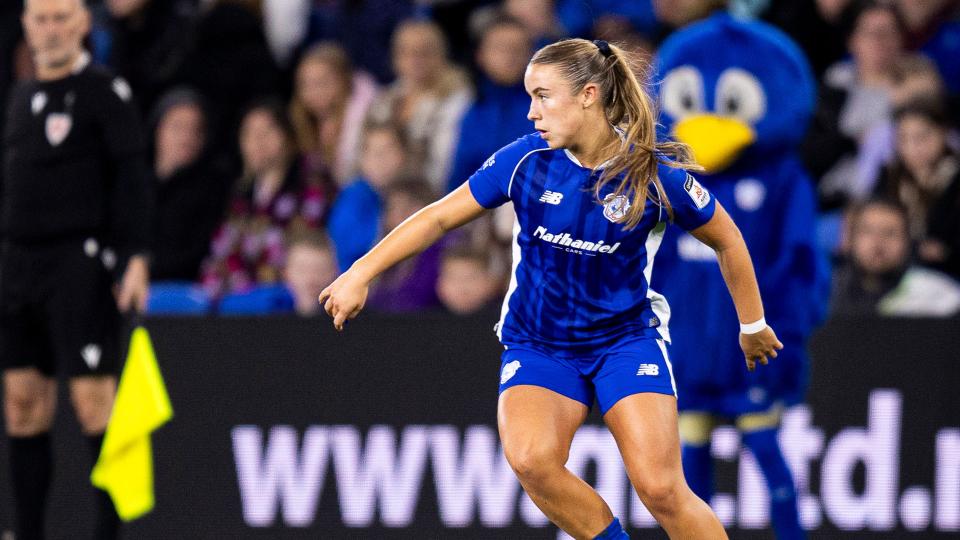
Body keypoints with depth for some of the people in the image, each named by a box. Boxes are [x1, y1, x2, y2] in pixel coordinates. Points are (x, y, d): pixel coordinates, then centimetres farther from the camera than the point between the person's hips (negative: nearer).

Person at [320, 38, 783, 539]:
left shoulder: (655, 173, -14)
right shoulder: (525, 160, -11)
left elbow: (726, 240, 2)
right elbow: (439, 217, -2)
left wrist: (753, 325, 14)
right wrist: (359, 274, -9)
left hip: (626, 340, -1)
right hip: (536, 343, 1)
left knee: (661, 489, -18)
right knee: (530, 459, -28)